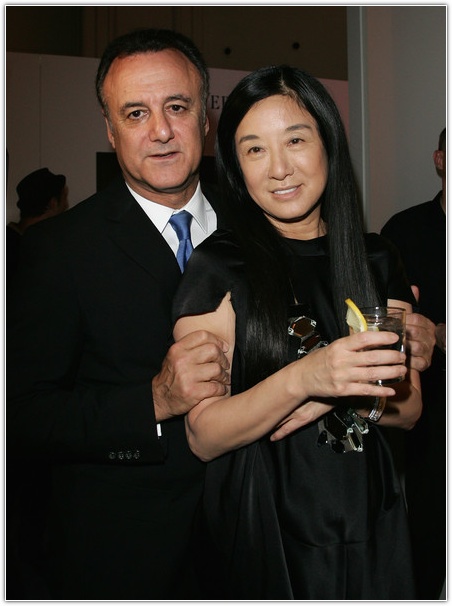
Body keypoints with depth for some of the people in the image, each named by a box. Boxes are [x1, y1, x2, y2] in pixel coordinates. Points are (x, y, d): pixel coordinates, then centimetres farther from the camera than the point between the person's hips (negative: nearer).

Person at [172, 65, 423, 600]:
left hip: (370, 520, 4)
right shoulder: (218, 266, -11)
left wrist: (337, 396, -14)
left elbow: (409, 408, 5)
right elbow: (203, 437, -14)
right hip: (261, 529, -3)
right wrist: (302, 378, -29)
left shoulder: (377, 261, 2)